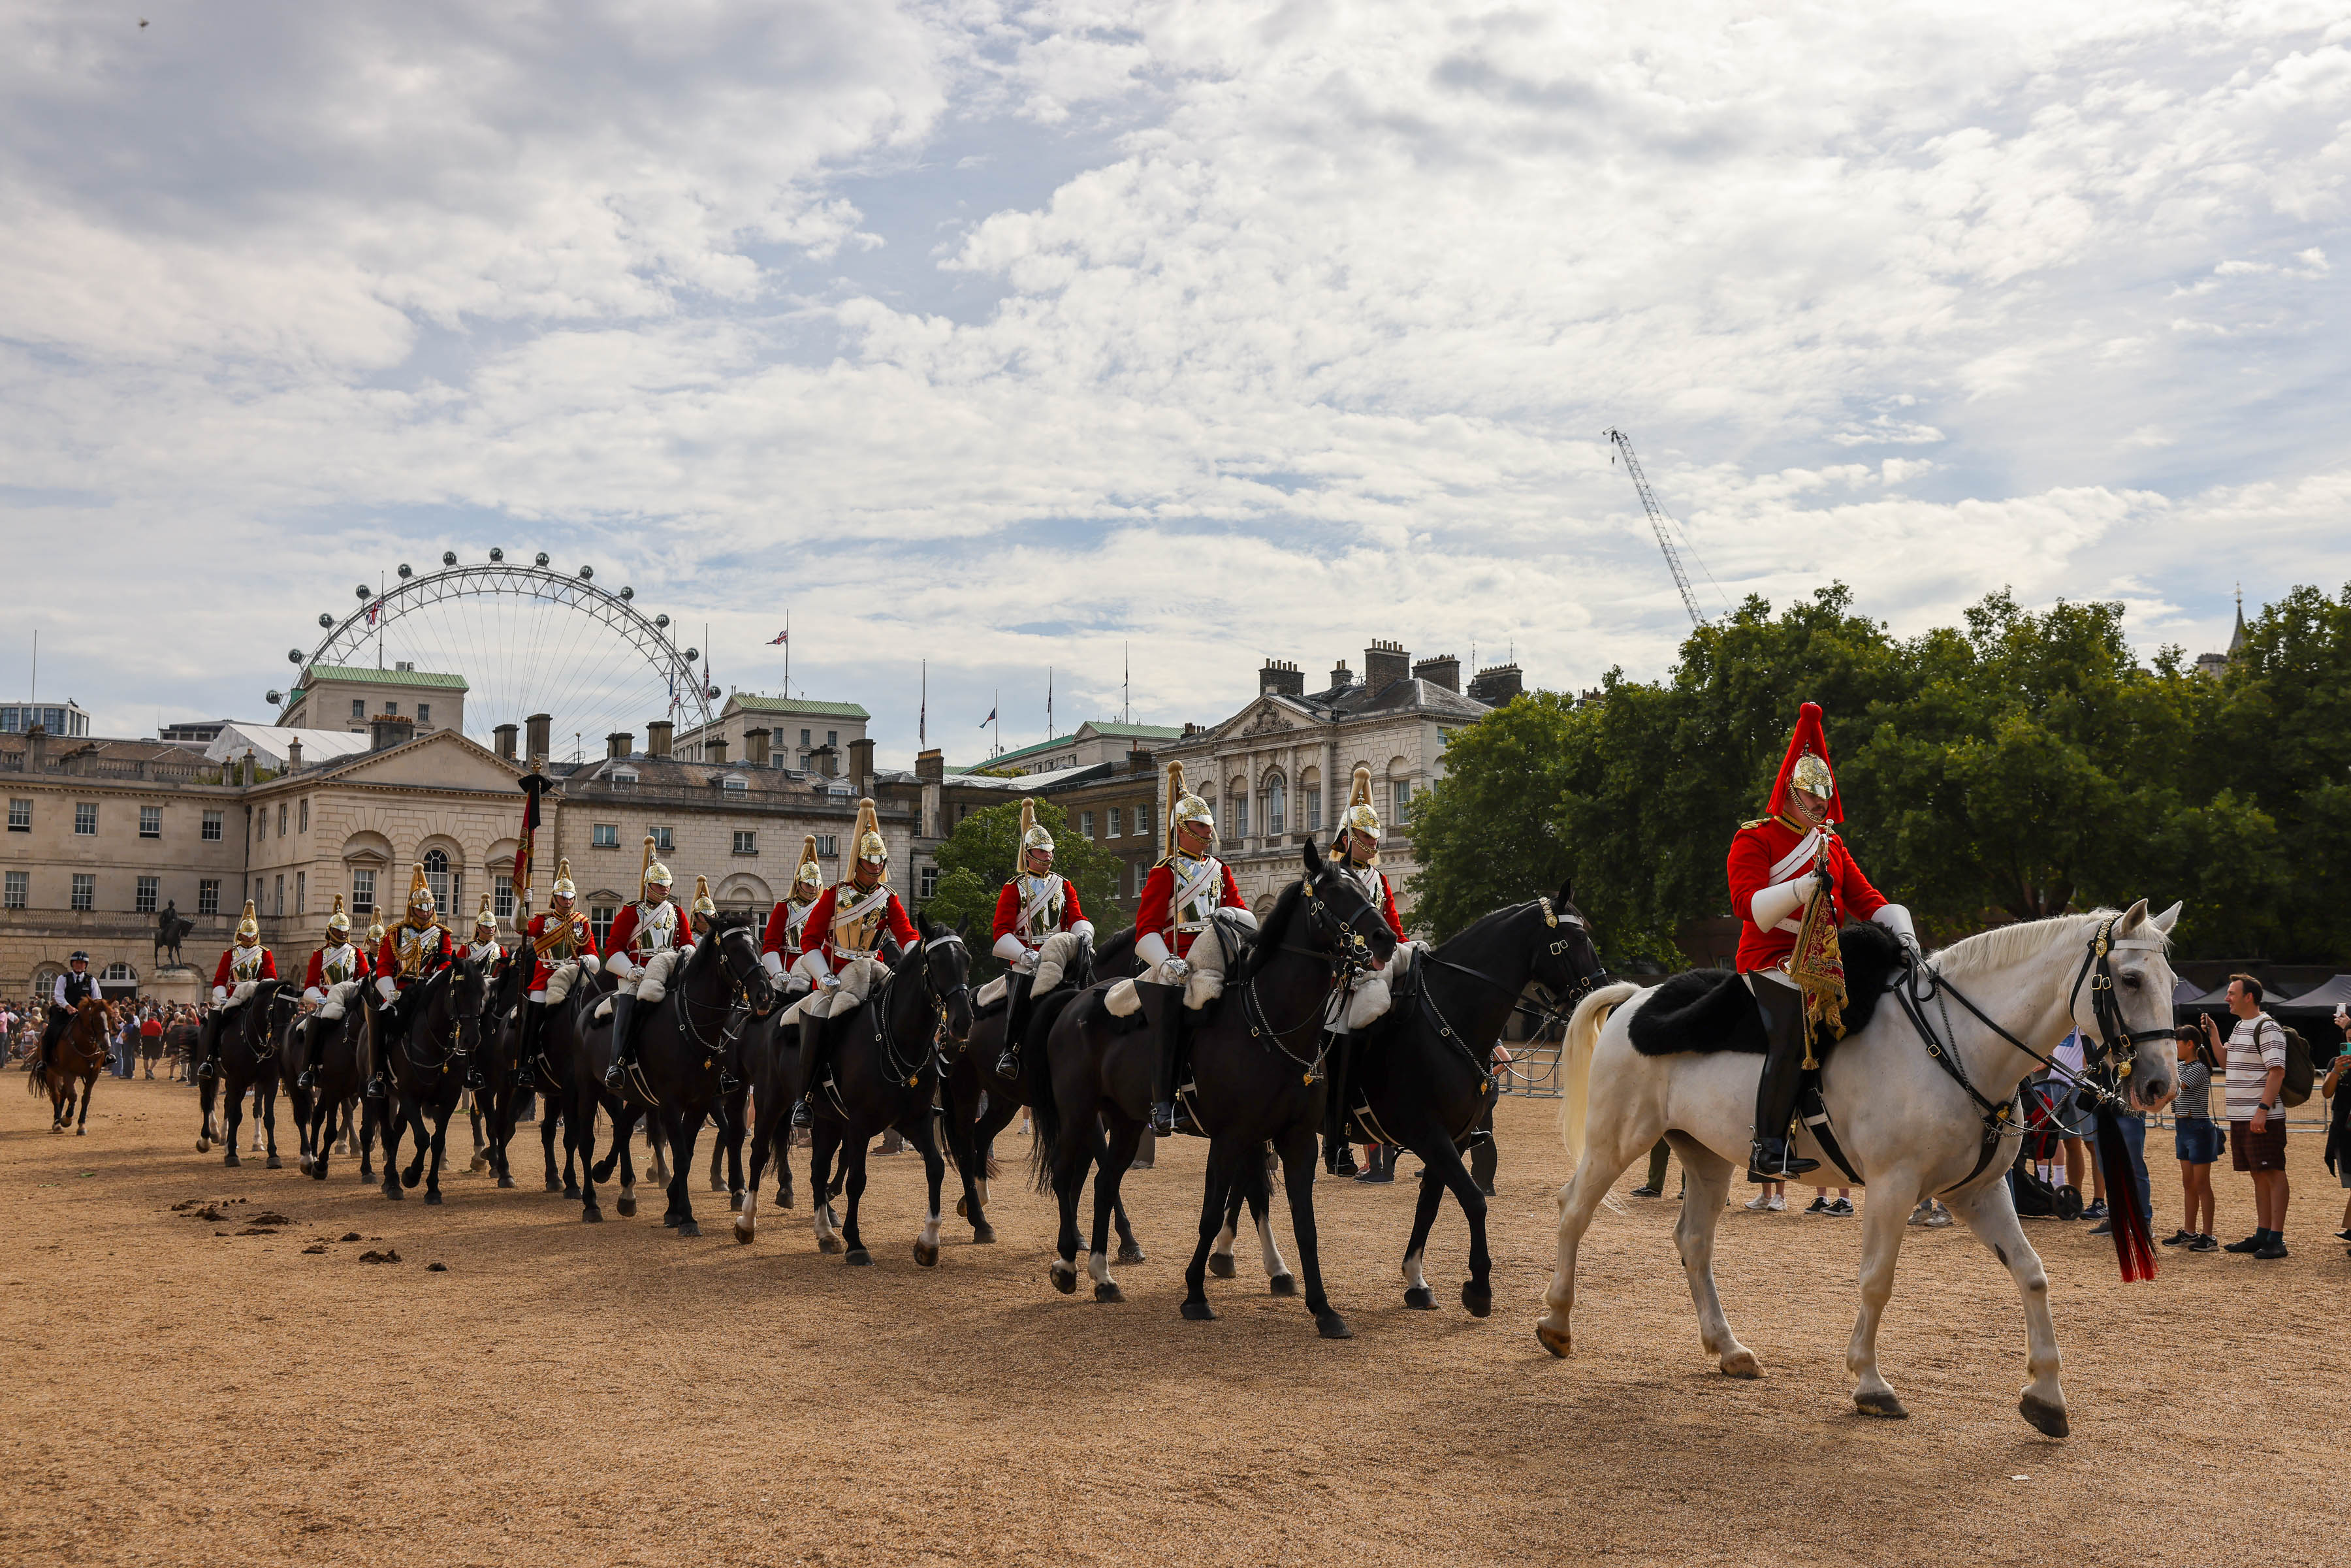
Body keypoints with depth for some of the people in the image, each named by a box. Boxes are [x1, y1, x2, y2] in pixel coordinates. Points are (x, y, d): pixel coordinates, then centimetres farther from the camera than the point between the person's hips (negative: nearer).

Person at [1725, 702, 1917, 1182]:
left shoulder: (1832, 844, 22)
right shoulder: (1754, 839, -1)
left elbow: (1865, 898, 17)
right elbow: (1748, 904, -15)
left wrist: (1903, 931, -1)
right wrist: (1806, 886, -25)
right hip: (1772, 961, -8)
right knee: (1795, 1030, -28)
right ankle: (1769, 1147, -29)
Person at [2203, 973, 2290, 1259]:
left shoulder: (2267, 1027, -12)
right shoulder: (2239, 1027, 16)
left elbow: (2277, 1072, -19)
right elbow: (2227, 1063, 29)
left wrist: (2263, 1110, -25)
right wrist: (2213, 1035, 20)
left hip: (2263, 1117, -9)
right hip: (2240, 1117, 9)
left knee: (2273, 1173, -5)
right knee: (2258, 1175, 12)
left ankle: (2276, 1240, -5)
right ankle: (2262, 1235, 17)